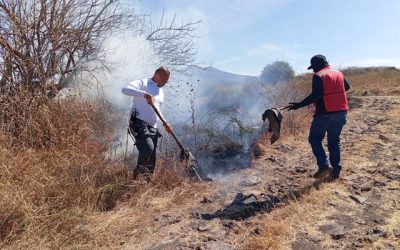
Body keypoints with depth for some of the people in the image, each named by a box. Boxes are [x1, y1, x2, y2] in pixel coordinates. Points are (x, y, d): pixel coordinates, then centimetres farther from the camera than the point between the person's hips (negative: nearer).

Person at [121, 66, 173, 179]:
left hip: (152, 127, 8)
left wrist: (165, 123, 19)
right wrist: (144, 94, -29)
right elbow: (125, 89, -19)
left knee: (152, 158, 4)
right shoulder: (143, 83, -1)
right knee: (148, 148, -26)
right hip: (139, 123, -7)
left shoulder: (161, 92, 23)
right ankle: (138, 173, -3)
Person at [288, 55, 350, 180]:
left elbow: (315, 95, -20)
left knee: (314, 139, 8)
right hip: (341, 112, 7)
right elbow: (347, 87, 28)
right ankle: (335, 171, 16)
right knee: (334, 141, 14)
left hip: (325, 113, -7)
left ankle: (324, 165, -6)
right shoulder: (339, 73, 13)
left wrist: (298, 105, -19)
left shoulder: (318, 76, -9)